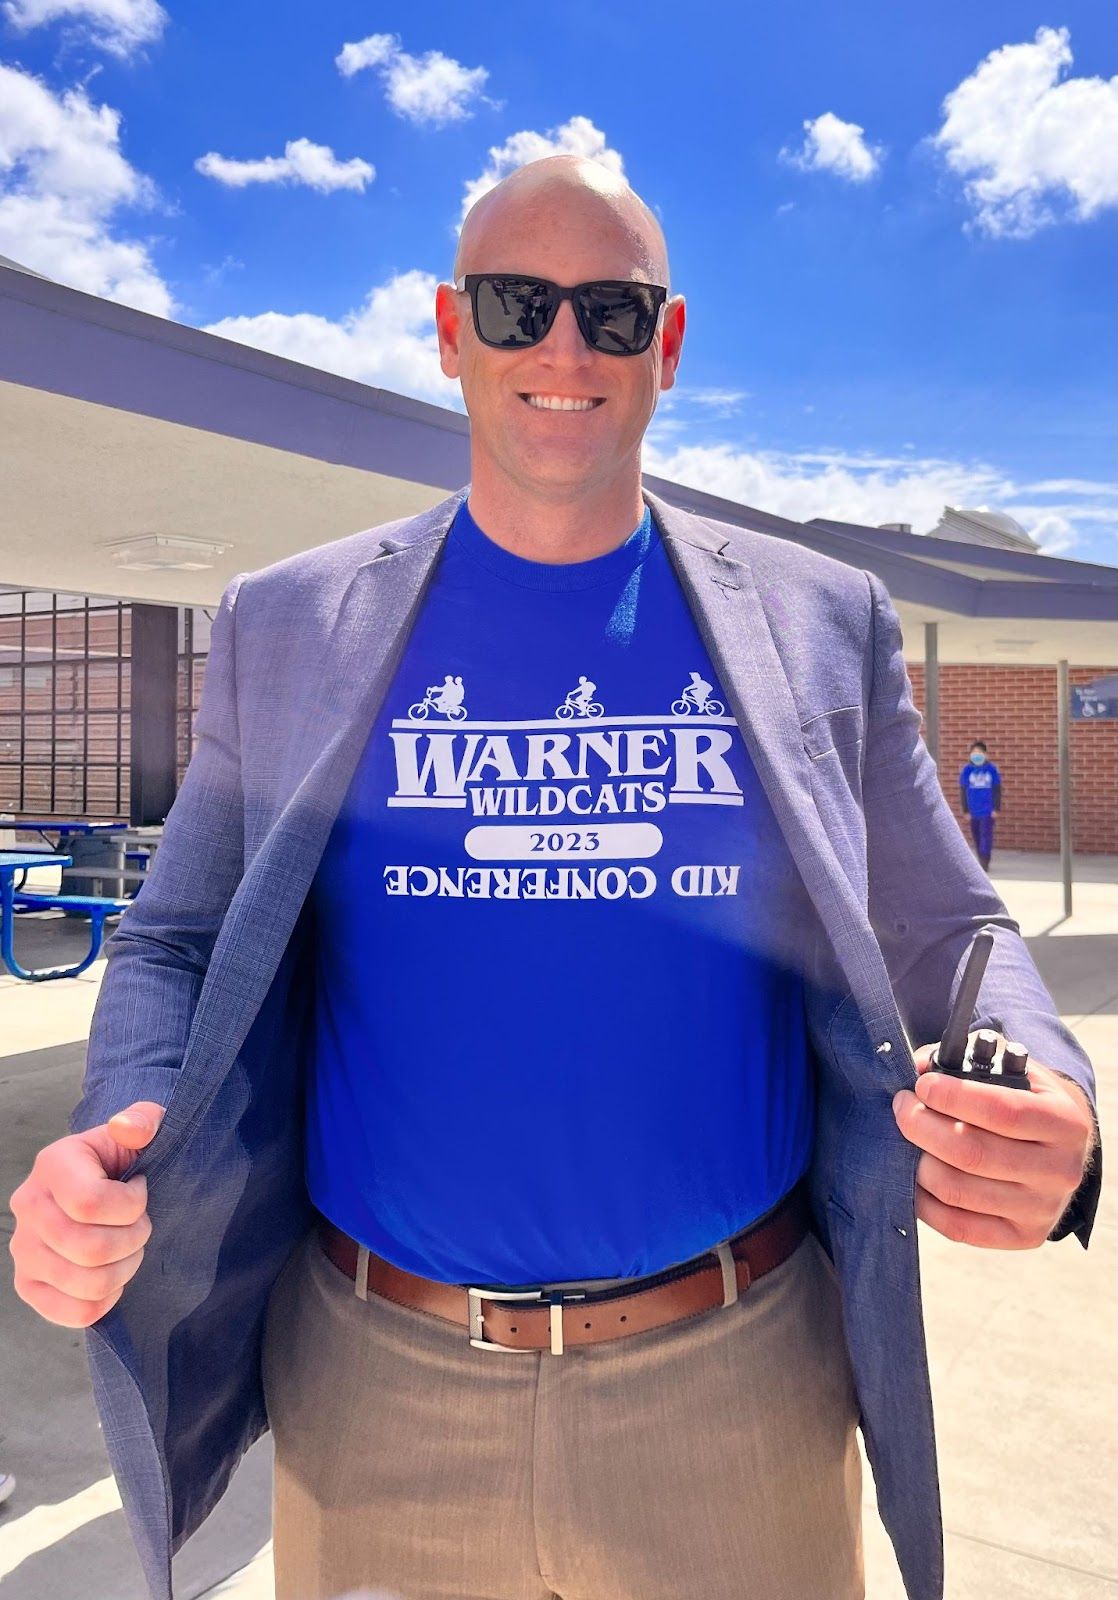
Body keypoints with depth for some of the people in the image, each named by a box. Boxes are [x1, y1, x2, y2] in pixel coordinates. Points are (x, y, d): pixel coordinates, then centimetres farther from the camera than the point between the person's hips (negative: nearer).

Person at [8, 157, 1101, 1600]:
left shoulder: (825, 621, -1)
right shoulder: (285, 626, -1)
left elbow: (944, 941, 3)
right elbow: (180, 949, 3)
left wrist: (1044, 1115, -18)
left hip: (739, 1382, 1)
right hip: (374, 1393, 1)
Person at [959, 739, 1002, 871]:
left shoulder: (991, 769, -4)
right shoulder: (967, 770, 0)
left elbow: (997, 790, 1)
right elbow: (964, 791, 4)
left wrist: (996, 808, -3)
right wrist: (965, 810, 2)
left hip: (988, 810, -3)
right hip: (974, 810, 3)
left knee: (986, 834, -9)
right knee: (976, 836, 11)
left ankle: (984, 863, -10)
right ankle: (983, 862, 25)